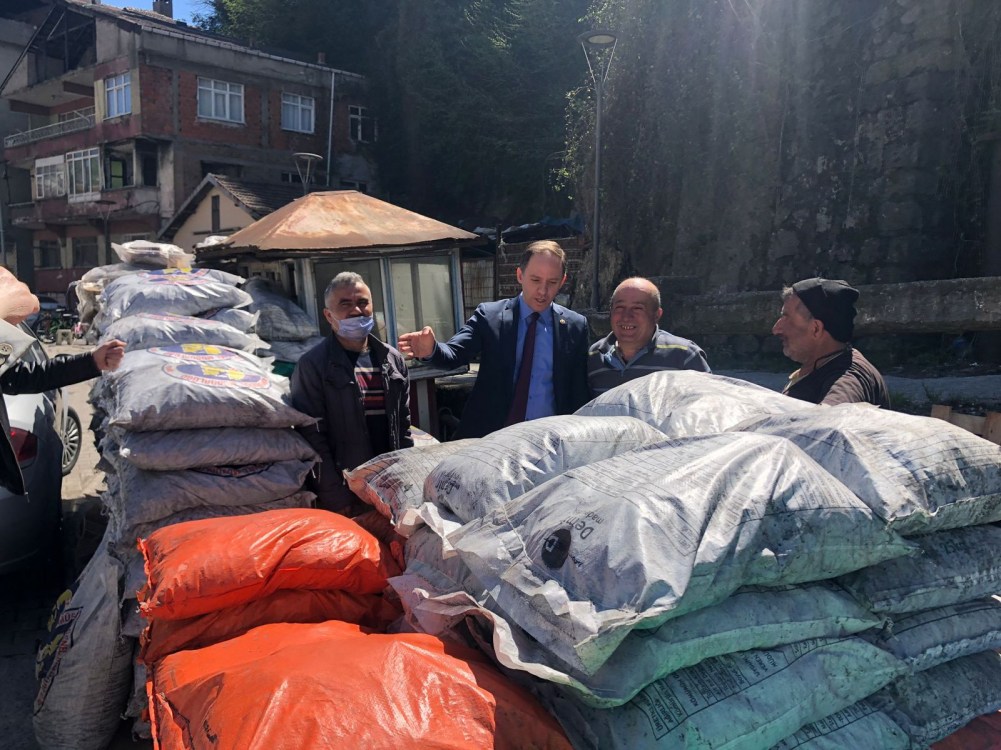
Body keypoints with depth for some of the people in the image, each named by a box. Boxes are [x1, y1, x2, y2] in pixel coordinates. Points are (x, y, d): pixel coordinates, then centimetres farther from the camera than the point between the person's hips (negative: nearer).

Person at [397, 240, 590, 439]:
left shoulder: (575, 326, -1)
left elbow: (579, 392, 2)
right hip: (491, 436, 0)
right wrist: (431, 350, -36)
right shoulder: (489, 315, -4)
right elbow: (455, 353, -15)